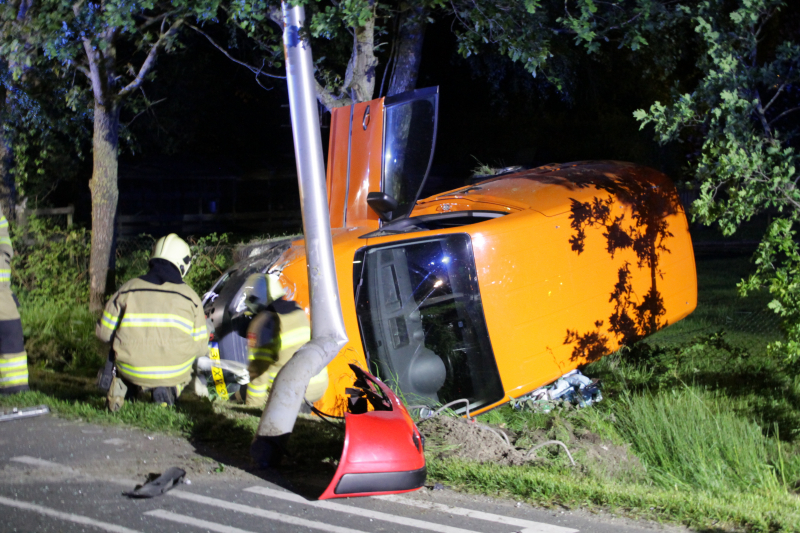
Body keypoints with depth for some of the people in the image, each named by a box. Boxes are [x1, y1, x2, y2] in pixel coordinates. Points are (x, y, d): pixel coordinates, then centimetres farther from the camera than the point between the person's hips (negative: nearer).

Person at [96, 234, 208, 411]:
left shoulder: (128, 289, 0)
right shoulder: (190, 297, -1)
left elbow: (104, 332, 4)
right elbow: (200, 348, 1)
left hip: (130, 371, 2)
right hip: (173, 375, -2)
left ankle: (120, 387, 8)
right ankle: (167, 390, 3)